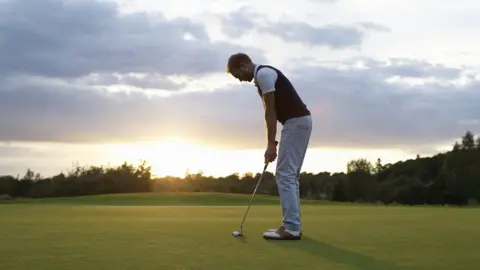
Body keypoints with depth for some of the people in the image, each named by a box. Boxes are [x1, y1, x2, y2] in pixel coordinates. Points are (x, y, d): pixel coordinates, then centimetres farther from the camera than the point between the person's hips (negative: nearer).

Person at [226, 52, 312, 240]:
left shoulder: (263, 73, -11)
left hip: (296, 122, -10)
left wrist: (270, 144, -14)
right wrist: (272, 143, 19)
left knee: (284, 175, -10)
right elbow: (272, 112, 22)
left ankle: (291, 228, -10)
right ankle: (293, 225, 12)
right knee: (290, 175, 11)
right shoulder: (263, 75, 21)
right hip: (298, 122, 10)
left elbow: (271, 111, -15)